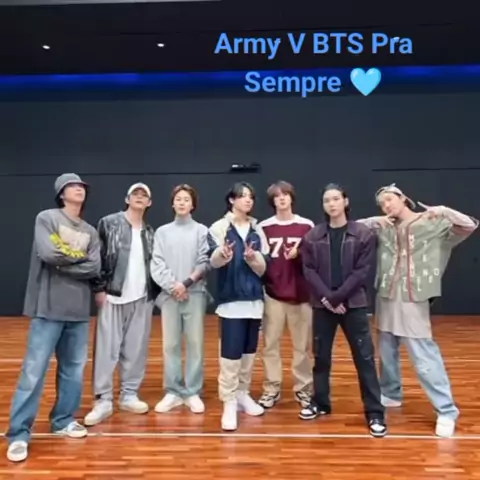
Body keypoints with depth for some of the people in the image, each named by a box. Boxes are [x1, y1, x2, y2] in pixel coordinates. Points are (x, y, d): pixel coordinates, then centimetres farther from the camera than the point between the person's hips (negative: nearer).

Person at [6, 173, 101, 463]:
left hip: (79, 310, 5)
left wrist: (63, 261, -10)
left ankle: (64, 420, 29)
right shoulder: (47, 218, -1)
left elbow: (94, 268, -1)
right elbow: (48, 253, -18)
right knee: (34, 371, -3)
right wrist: (79, 257, -4)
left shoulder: (90, 231, 12)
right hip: (49, 308, -5)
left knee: (74, 369, 13)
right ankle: (19, 434, 8)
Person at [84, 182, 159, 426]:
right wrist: (99, 288, -8)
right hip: (113, 296, -3)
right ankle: (103, 400, 7)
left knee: (136, 349, 7)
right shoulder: (108, 223, 2)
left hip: (142, 298, 4)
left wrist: (155, 292, 5)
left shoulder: (150, 233, 13)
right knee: (107, 348, -2)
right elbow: (97, 257, -2)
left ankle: (129, 395, 19)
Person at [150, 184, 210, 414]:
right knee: (170, 345, 5)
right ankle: (173, 392, 15)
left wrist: (186, 283, -12)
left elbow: (205, 263, -2)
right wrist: (173, 286, -9)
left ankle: (193, 392, 11)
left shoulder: (202, 231, 6)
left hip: (195, 294, -1)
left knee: (195, 343, 2)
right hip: (169, 294, 2)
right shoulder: (162, 232, 10)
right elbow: (156, 265, 3)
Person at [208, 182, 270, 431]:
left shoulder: (257, 230, 9)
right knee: (231, 353, -6)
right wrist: (223, 255, -38)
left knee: (249, 351, 13)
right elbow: (213, 261, -16)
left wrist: (253, 258, -16)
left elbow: (263, 267, 5)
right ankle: (229, 403, 5)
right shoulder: (219, 227, -2)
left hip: (254, 298, 5)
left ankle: (243, 394, 29)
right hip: (231, 299, -4)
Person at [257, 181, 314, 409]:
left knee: (302, 345, 7)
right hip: (272, 293, 1)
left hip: (301, 293, 0)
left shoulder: (307, 226, 1)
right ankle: (271, 388, 18)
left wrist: (299, 254, -14)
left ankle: (304, 388, 21)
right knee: (270, 344, 6)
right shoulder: (264, 227, 3)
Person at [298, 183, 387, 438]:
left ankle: (375, 413, 12)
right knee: (321, 356, 12)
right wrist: (326, 298, -13)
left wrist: (338, 297, -14)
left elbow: (362, 271, -7)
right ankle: (320, 403, 29)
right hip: (322, 304, 2)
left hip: (353, 304, -2)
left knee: (364, 357, 1)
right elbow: (309, 271, -1)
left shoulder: (364, 234, -1)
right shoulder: (312, 237, 4)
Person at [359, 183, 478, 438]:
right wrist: (373, 221, -6)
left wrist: (444, 211, -21)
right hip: (386, 298, 5)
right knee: (387, 353, 16)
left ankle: (446, 411, 6)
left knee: (425, 358, -6)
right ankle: (391, 394, 35)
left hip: (414, 300, -5)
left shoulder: (432, 223, -2)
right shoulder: (384, 228, 7)